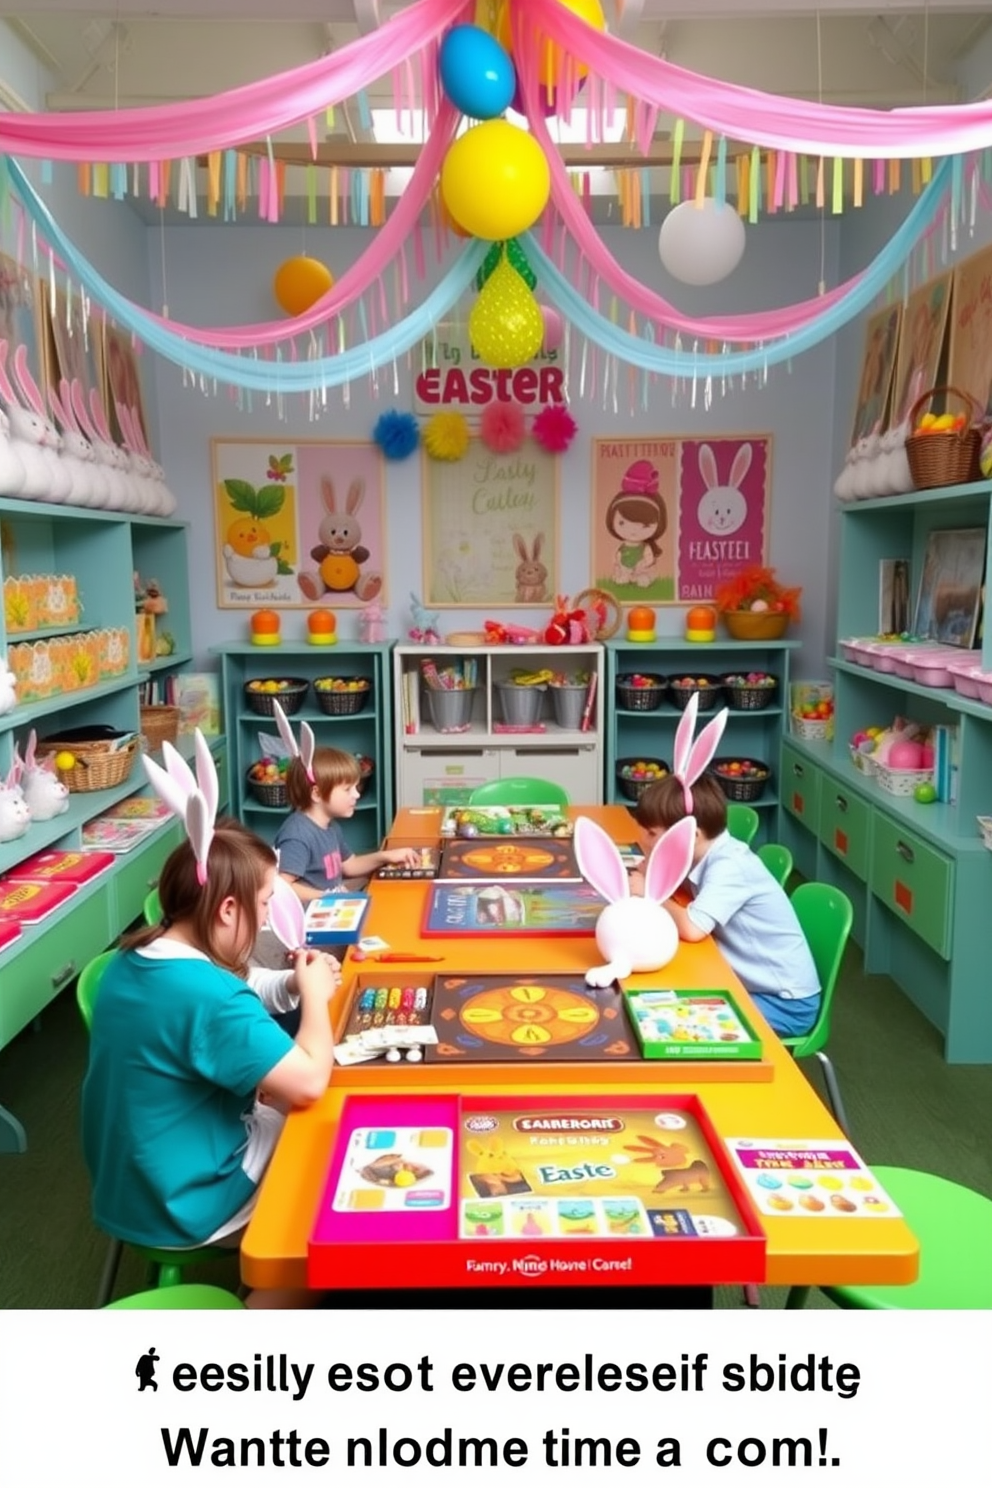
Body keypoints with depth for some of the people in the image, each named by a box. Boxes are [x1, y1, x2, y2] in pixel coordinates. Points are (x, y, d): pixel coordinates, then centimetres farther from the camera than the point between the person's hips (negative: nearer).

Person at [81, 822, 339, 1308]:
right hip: (179, 1203, -8)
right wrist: (315, 993, -16)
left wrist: (293, 982, -1)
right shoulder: (206, 993, -32)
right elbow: (310, 1081, -30)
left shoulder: (135, 959, -3)